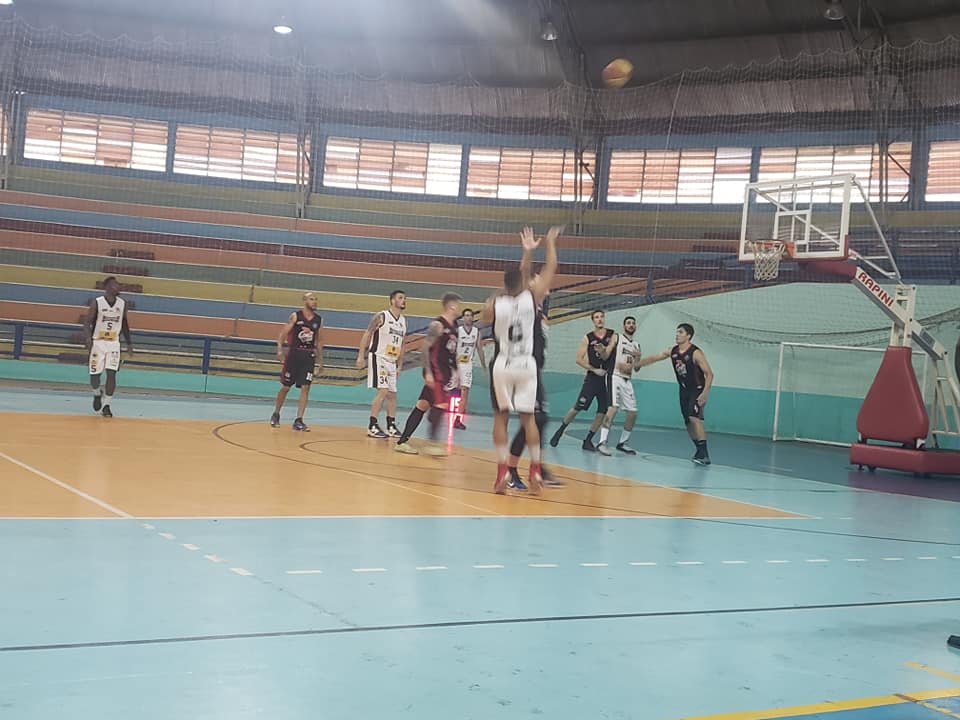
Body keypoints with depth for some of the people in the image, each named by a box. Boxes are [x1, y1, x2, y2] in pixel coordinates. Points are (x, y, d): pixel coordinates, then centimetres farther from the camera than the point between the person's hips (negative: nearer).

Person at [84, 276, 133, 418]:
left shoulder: (122, 303, 2)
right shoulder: (96, 302, -9)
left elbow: (124, 323, 14)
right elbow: (87, 322, -9)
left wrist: (129, 342, 12)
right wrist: (88, 337, -26)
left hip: (114, 343, 2)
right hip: (98, 342, -2)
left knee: (111, 373, -10)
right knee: (94, 374, 1)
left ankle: (107, 405, -1)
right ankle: (97, 394, 33)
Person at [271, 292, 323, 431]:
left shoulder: (318, 320, 7)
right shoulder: (295, 316, -4)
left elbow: (319, 341, 15)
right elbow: (283, 334, -7)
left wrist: (320, 361, 13)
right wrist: (280, 349, -22)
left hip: (309, 356, 3)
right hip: (294, 353, -3)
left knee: (305, 388, -8)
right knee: (285, 387, 6)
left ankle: (299, 421, -5)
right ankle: (276, 415, 26)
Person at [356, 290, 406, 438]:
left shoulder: (404, 320, 11)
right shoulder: (381, 317, -9)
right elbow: (367, 335, -8)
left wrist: (400, 365, 16)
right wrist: (361, 356, -14)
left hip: (392, 362, 7)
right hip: (378, 358, -7)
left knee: (392, 394, 10)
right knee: (383, 391, -15)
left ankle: (391, 426, 20)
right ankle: (372, 426, -11)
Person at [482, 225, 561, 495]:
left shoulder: (494, 304, -10)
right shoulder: (532, 297, -9)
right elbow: (551, 269, 3)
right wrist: (550, 242, 18)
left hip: (502, 366, -1)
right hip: (526, 365, 1)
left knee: (501, 417, 9)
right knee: (528, 417, 8)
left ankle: (503, 470, 1)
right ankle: (535, 471, 6)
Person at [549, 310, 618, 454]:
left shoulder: (613, 336, 2)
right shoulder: (587, 338, 0)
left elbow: (606, 356, -10)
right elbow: (579, 359, -3)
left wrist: (603, 350, -32)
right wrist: (594, 370, -11)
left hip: (607, 379, 2)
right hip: (592, 377, -2)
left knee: (602, 412, 1)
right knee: (578, 407, -6)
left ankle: (588, 441, 11)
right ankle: (560, 431, 11)